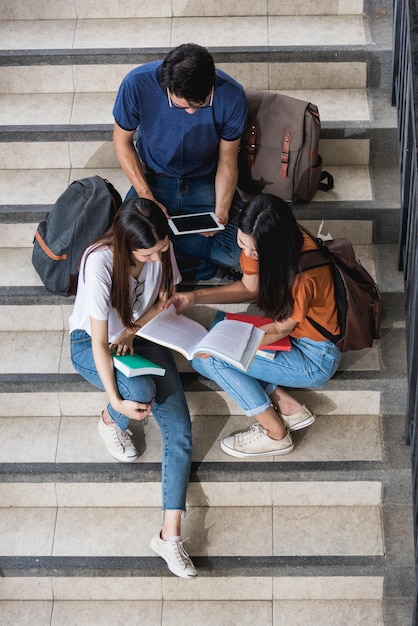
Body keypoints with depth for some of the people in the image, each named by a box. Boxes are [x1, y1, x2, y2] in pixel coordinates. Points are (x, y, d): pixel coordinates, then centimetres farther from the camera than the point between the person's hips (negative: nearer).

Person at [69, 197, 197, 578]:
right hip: (92, 344, -4)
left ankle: (171, 535, -13)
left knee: (180, 431, -15)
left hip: (141, 335, 4)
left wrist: (132, 330, -14)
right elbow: (100, 341, -28)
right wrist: (117, 402, -31)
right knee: (142, 391, -36)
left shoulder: (161, 249, -17)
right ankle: (109, 422, 3)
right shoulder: (100, 263, -32)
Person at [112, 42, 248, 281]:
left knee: (242, 256, -22)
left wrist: (221, 211, -24)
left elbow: (227, 160, -9)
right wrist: (147, 198, -17)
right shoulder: (137, 84, -25)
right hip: (153, 180, 0)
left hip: (207, 182, 0)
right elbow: (123, 140, -8)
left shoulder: (231, 95, -24)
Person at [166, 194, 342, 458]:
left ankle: (274, 433, -3)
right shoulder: (257, 242, -12)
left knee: (211, 359, -17)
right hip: (288, 332, 9)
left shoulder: (303, 271, -33)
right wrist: (196, 297, -7)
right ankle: (288, 406, 0)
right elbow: (250, 288, 5)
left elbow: (281, 329, -20)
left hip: (316, 358, -9)